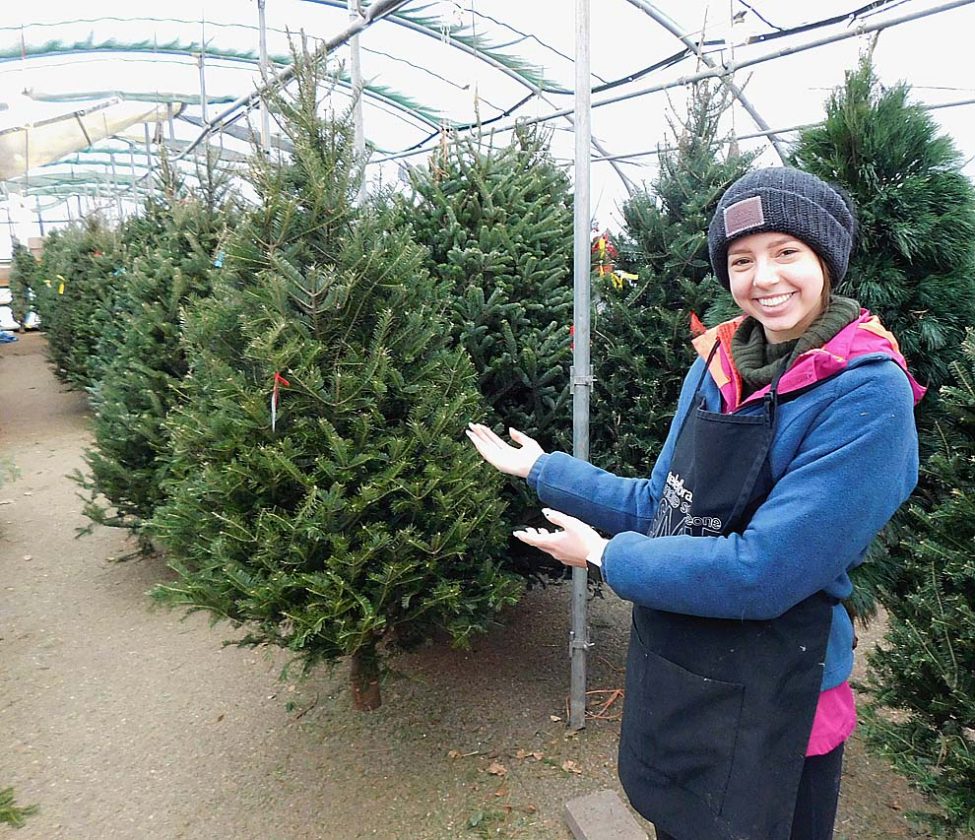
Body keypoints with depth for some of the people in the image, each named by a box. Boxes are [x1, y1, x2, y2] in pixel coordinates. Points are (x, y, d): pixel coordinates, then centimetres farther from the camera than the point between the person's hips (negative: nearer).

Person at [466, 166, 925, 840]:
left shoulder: (868, 393, -22)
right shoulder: (719, 362, -2)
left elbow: (765, 571, -27)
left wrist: (607, 555, -17)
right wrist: (541, 469, 6)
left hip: (767, 699, -6)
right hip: (666, 671, 6)